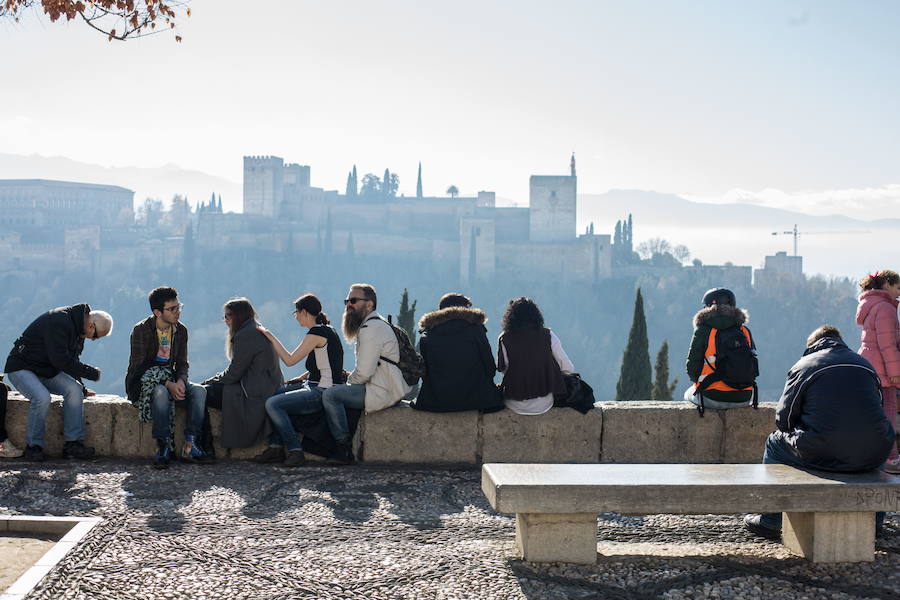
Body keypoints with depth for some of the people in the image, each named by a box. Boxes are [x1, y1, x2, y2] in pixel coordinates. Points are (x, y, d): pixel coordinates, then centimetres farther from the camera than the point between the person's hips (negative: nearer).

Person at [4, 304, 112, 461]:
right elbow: (60, 360, -30)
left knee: (74, 389, -17)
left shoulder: (78, 328, 5)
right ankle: (34, 446, -16)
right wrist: (91, 373, -22)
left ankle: (73, 443, -16)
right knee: (42, 397, -33)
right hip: (21, 368, -8)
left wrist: (81, 388, 11)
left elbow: (72, 359, 17)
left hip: (47, 371, 8)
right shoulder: (59, 322, -26)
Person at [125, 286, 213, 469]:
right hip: (143, 384, -5)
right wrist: (168, 384, -27)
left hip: (169, 379, 5)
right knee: (161, 392, -39)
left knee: (199, 390, -22)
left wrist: (180, 381, -18)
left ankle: (189, 445, -24)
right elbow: (139, 367, -17)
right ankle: (163, 446, -33)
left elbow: (182, 364, 7)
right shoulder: (141, 330, -12)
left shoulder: (180, 331, 5)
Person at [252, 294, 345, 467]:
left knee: (273, 404, -19)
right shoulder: (327, 329, 14)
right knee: (271, 393, 11)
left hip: (323, 393, -11)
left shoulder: (317, 333, -16)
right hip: (315, 386, 11)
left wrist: (271, 337, -5)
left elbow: (290, 360, -14)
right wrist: (301, 378, 12)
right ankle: (276, 447, 8)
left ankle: (295, 450, -14)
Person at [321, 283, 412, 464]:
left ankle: (344, 448, -12)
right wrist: (350, 379, 13)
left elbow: (364, 372, -19)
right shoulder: (377, 324, 20)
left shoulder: (371, 328, -14)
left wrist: (349, 381, -1)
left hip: (384, 393, -11)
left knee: (330, 395, -15)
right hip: (388, 388, 11)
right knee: (341, 393, 23)